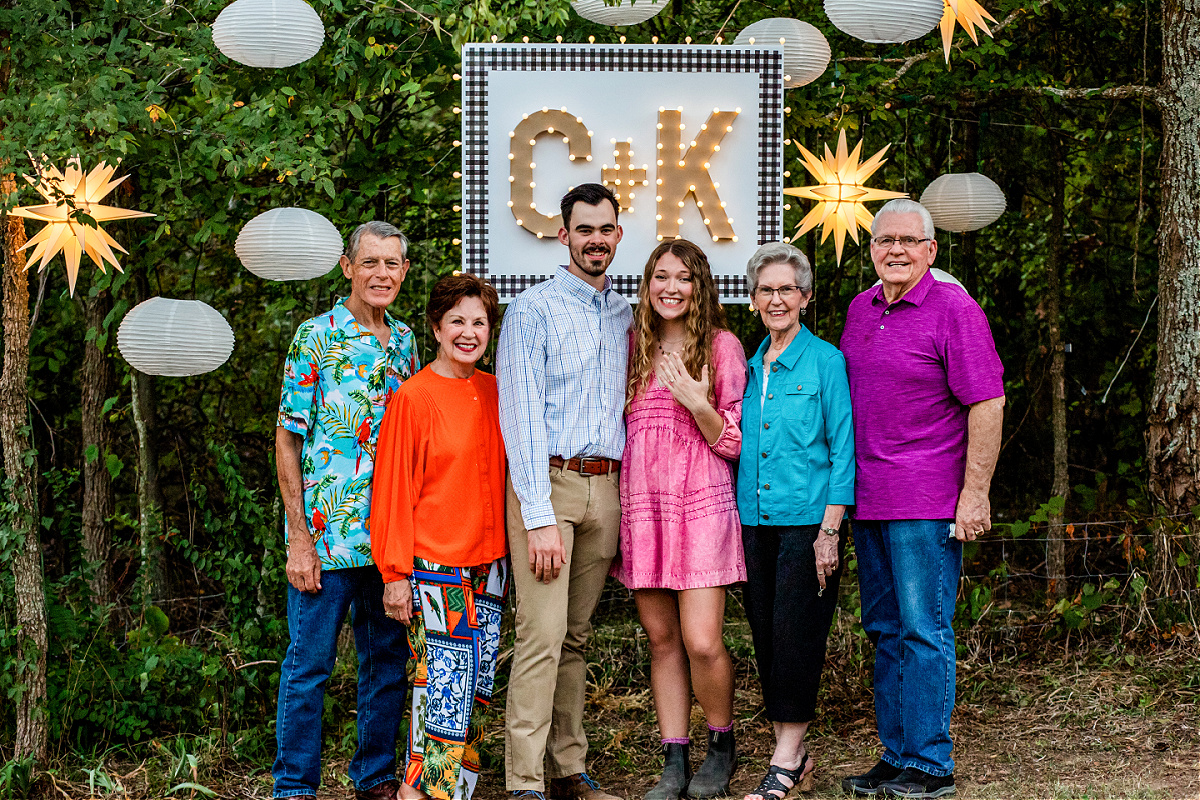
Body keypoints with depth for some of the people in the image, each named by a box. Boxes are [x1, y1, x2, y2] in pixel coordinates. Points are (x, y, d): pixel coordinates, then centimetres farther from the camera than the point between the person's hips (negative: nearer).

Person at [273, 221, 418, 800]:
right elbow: (288, 440, -6)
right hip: (327, 532, -5)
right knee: (310, 662, 1)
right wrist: (300, 538, -11)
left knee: (388, 658, 11)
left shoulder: (404, 340, 12)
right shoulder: (316, 337, -5)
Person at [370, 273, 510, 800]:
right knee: (443, 685, -8)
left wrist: (505, 556, 14)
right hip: (434, 569, -6)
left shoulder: (494, 392, 10)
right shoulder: (413, 397, -7)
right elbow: (393, 490, -7)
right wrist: (395, 573, -10)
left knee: (476, 692, 9)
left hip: (488, 568, 6)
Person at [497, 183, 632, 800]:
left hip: (605, 487, 5)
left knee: (576, 637, 10)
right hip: (546, 480, -5)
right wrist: (540, 517, -16)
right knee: (543, 637, -11)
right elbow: (521, 416, -9)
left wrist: (631, 496, 8)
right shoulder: (533, 310, -2)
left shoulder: (624, 316, 17)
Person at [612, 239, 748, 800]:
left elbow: (735, 441, -1)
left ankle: (722, 744, 15)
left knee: (701, 643, -10)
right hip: (641, 506, 4)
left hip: (700, 506, -4)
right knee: (662, 641, 7)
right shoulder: (634, 346, 12)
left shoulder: (722, 346, 0)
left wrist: (698, 404, -17)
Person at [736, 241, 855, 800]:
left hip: (806, 519, -6)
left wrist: (830, 529, -12)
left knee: (796, 635, -6)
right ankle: (795, 754, 15)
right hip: (754, 519, 6)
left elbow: (842, 450, -6)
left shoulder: (825, 361, -3)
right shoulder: (749, 366, 12)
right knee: (765, 637, 6)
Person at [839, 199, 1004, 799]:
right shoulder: (860, 309, 13)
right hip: (867, 500, 7)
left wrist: (975, 493, -16)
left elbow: (988, 403, -12)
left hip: (927, 501, -7)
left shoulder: (953, 309, -8)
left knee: (924, 631, -5)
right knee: (886, 631, 12)